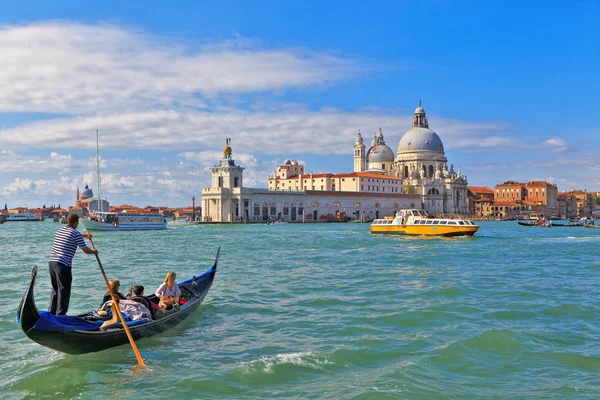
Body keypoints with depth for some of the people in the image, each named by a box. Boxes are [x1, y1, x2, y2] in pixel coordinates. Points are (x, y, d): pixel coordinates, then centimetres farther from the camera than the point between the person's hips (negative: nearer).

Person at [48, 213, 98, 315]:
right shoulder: (75, 233, -8)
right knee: (64, 290, 1)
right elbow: (85, 250, -7)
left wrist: (84, 235, 44)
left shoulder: (60, 230, 16)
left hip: (51, 262, 8)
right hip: (63, 265, -8)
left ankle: (51, 312, 24)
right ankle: (60, 314, 3)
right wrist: (94, 251, 12)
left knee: (55, 289, 19)